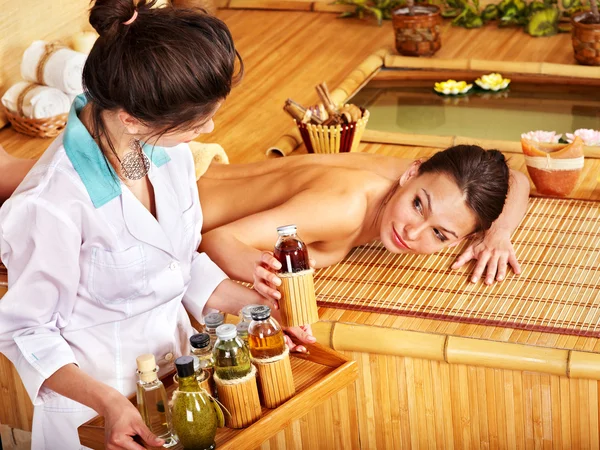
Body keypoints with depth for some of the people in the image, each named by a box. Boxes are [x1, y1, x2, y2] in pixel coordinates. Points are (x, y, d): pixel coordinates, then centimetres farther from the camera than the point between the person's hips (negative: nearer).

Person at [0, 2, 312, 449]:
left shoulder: (168, 149, -8)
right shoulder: (52, 206, -30)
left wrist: (261, 308, -3)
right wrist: (108, 402, -29)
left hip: (177, 361, 6)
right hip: (96, 398, -6)